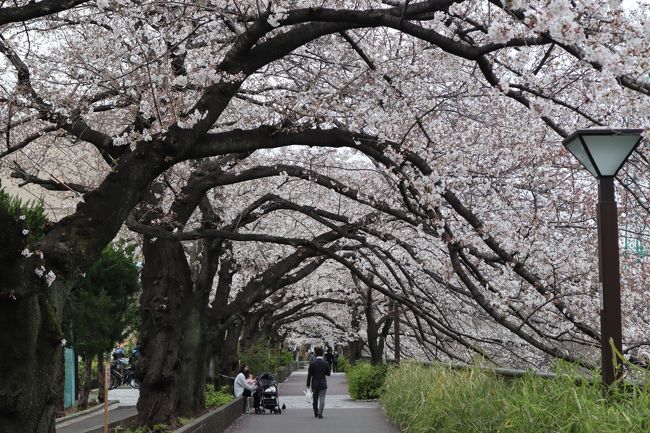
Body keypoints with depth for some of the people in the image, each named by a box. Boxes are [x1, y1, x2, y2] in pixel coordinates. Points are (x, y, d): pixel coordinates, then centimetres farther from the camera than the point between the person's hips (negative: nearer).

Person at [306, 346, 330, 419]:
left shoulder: (312, 363, -8)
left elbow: (309, 375, -7)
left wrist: (308, 384, -2)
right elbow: (328, 373, 0)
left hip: (314, 384, 1)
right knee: (322, 399, 1)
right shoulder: (325, 363, -7)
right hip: (323, 384, -1)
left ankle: (316, 413, 27)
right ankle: (320, 414, -8)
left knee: (315, 399, 16)